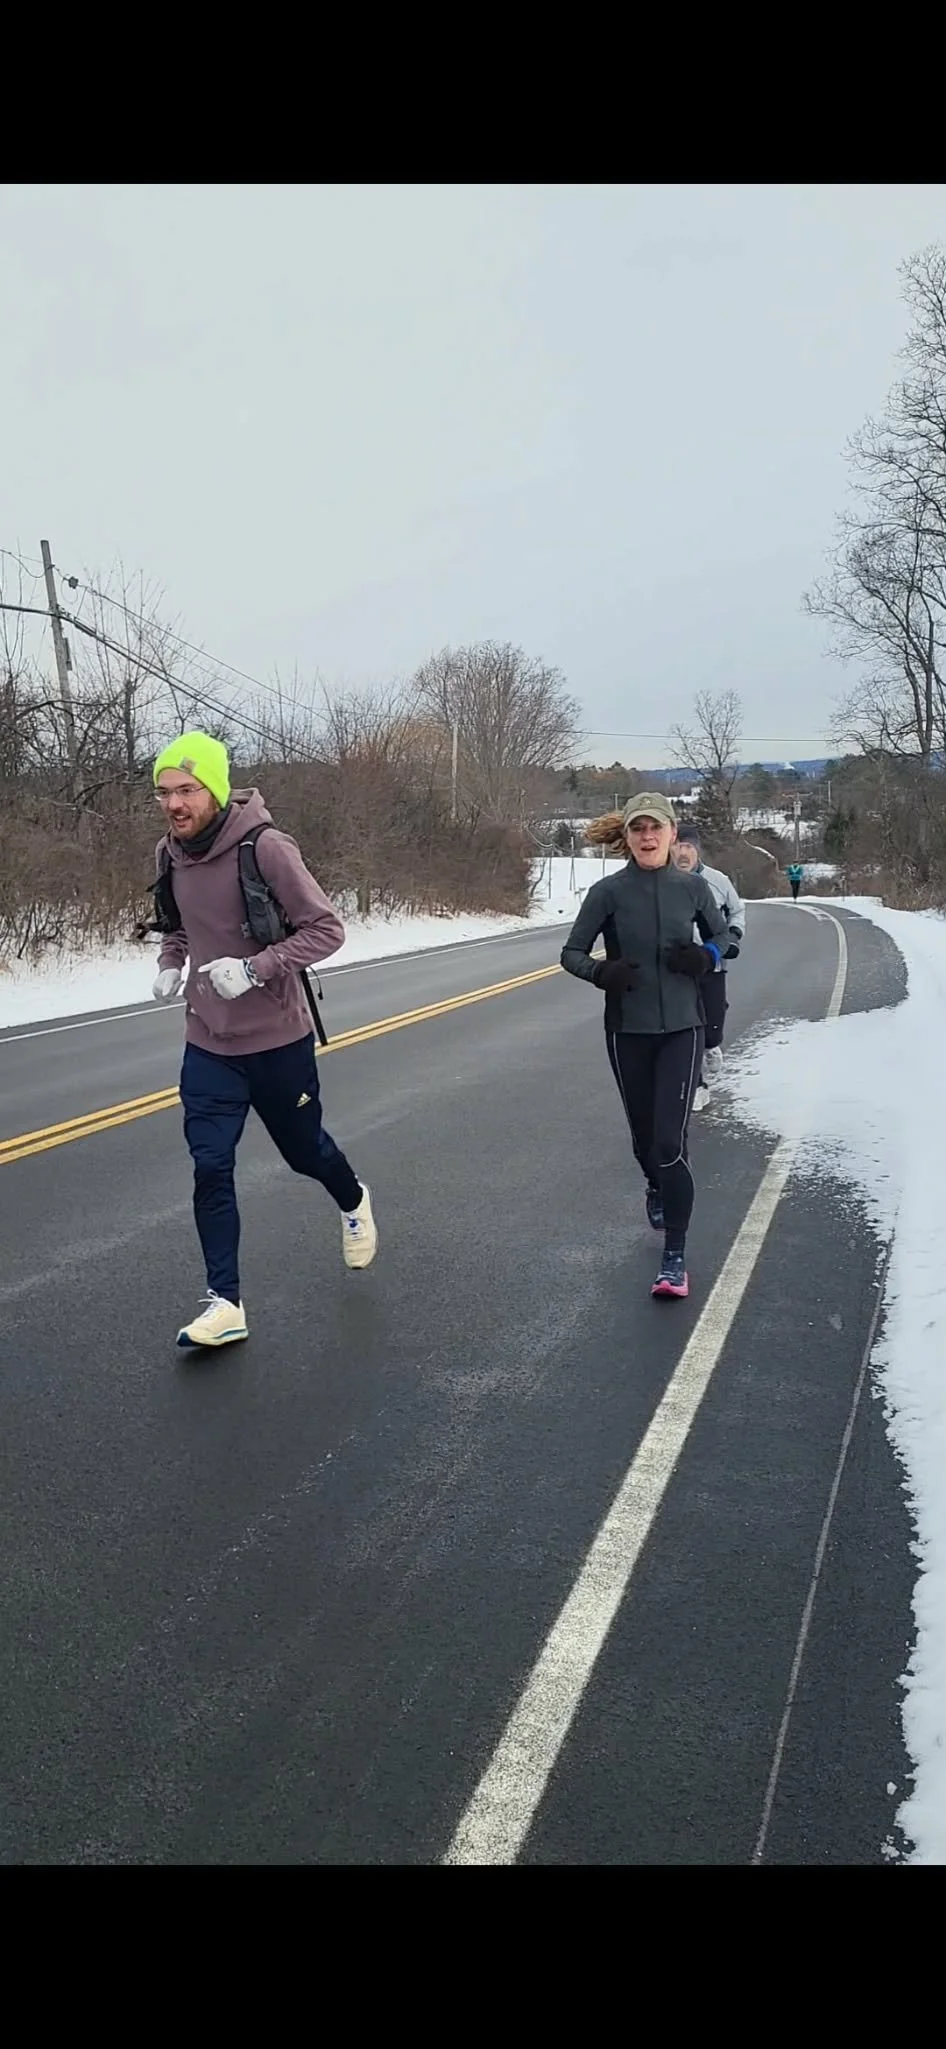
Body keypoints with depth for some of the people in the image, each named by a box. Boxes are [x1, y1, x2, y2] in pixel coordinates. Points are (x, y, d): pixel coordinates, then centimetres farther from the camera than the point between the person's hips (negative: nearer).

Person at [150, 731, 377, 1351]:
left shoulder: (266, 848, -21)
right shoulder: (171, 854, -1)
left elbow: (326, 929, -18)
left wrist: (254, 969, -28)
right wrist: (171, 962, 0)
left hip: (277, 1039, -4)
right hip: (208, 1044, 4)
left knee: (305, 1149, 16)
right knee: (211, 1169, -4)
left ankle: (354, 1202, 50)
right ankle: (225, 1303, 4)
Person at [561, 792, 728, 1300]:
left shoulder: (693, 887, -3)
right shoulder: (609, 891, -7)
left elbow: (720, 936, 13)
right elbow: (571, 952, 0)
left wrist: (705, 957, -10)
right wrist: (601, 972, -21)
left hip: (681, 1029, -1)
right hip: (628, 1031, 1)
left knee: (670, 1141, -11)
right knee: (643, 1136, 16)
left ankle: (675, 1257, -3)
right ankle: (656, 1188, 51)